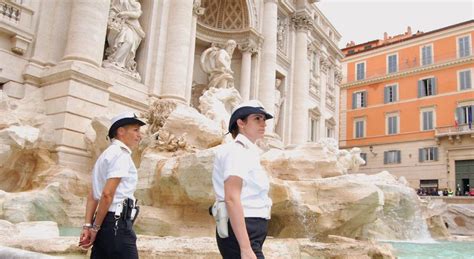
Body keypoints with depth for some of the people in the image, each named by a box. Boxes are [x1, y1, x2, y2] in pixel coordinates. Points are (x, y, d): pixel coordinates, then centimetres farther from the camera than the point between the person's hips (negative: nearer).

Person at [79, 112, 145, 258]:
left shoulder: (106, 154, 20)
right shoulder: (121, 154, -10)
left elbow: (92, 196, 15)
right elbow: (107, 194, -17)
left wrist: (87, 226, 9)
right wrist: (95, 228, -9)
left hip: (106, 223, 10)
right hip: (117, 224, -10)